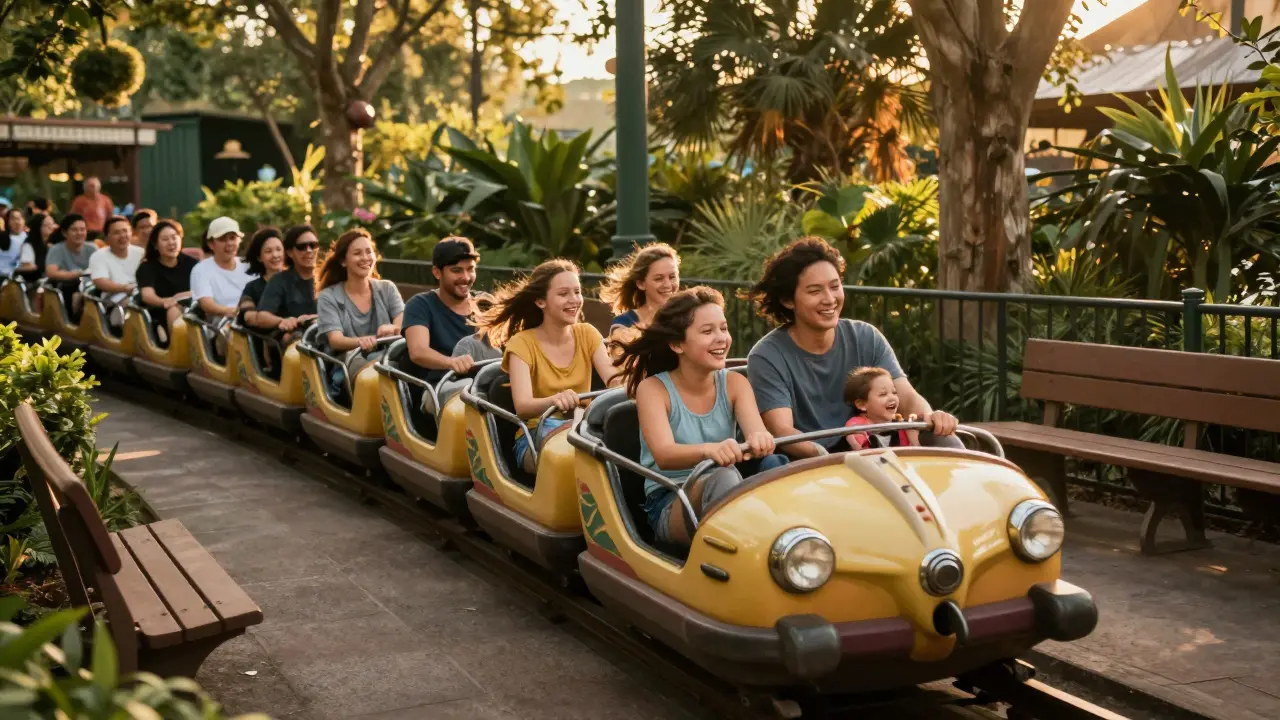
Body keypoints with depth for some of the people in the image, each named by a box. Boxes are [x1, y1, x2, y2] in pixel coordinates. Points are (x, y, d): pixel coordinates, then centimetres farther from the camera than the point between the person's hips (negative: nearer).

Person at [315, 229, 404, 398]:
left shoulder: (387, 289, 16)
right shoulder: (328, 297, 6)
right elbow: (335, 340, -8)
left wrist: (393, 328, -26)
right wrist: (360, 341, -34)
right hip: (350, 363, -2)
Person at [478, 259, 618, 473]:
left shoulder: (587, 334, 7)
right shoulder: (522, 343, -5)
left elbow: (614, 380, -9)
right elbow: (522, 407, -21)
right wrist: (554, 401, -44)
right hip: (536, 437, -3)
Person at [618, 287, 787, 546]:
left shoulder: (735, 383, 3)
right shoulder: (653, 389, -8)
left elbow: (757, 431, -16)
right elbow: (663, 456, -25)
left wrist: (760, 440, -43)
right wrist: (709, 450, -47)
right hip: (670, 506, -4)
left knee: (773, 463, -26)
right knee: (724, 477, -36)